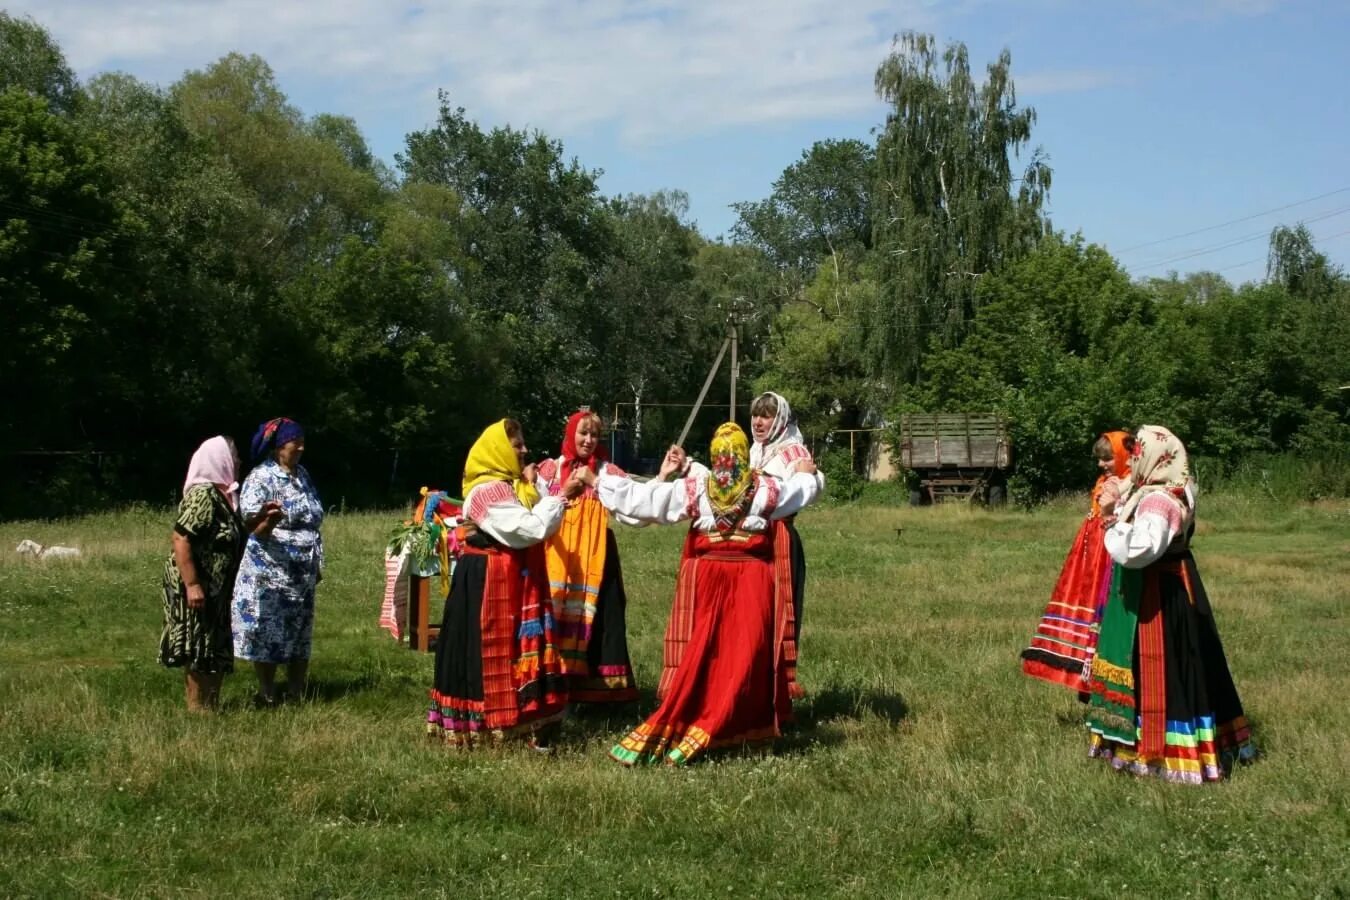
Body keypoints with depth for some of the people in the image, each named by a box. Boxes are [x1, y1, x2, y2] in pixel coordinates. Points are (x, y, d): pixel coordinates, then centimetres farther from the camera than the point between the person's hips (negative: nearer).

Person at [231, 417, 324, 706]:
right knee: (267, 633, -3)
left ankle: (297, 693, 18)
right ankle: (267, 696, 5)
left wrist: (317, 564, 19)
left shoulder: (301, 474, 12)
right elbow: (255, 529, -17)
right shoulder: (260, 478, -11)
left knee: (300, 634, 10)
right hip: (269, 574, -7)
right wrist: (267, 523, -40)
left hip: (302, 574, 7)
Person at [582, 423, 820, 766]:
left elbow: (640, 498, -3)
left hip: (706, 576, 1)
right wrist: (806, 475, 38)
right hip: (752, 578, -1)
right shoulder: (766, 488, -3)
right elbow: (802, 489, 15)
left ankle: (667, 729, 3)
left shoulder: (693, 488, -4)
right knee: (744, 654, 4)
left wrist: (598, 482, 8)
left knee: (698, 654, 6)